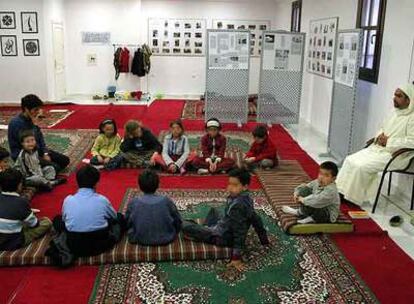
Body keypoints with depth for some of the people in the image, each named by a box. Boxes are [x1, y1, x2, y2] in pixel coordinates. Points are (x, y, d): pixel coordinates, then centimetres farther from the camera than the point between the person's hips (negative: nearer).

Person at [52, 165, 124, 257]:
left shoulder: (68, 200, -6)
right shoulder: (102, 200, -8)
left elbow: (64, 219, 12)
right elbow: (114, 217, 12)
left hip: (74, 247, 0)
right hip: (100, 245, 0)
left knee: (57, 219, 24)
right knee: (119, 217, 22)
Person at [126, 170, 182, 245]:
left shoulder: (133, 203, -13)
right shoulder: (166, 201, -14)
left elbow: (127, 223, 0)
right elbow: (177, 221, -3)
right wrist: (173, 234, 16)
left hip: (140, 240, 1)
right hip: (165, 239, -1)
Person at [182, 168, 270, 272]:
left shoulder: (237, 206, -32)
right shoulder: (246, 198, -6)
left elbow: (240, 232, -29)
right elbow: (256, 220, 5)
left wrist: (236, 257, -24)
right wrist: (264, 240, 18)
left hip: (223, 238, -9)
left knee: (185, 226, -11)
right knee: (213, 211, 34)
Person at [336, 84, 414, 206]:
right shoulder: (396, 113, 13)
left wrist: (389, 141, -20)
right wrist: (379, 136, -1)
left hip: (395, 155, -9)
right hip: (377, 148, 9)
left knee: (361, 166, -23)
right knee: (350, 160, -4)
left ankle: (353, 197, -7)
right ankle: (343, 190, 0)